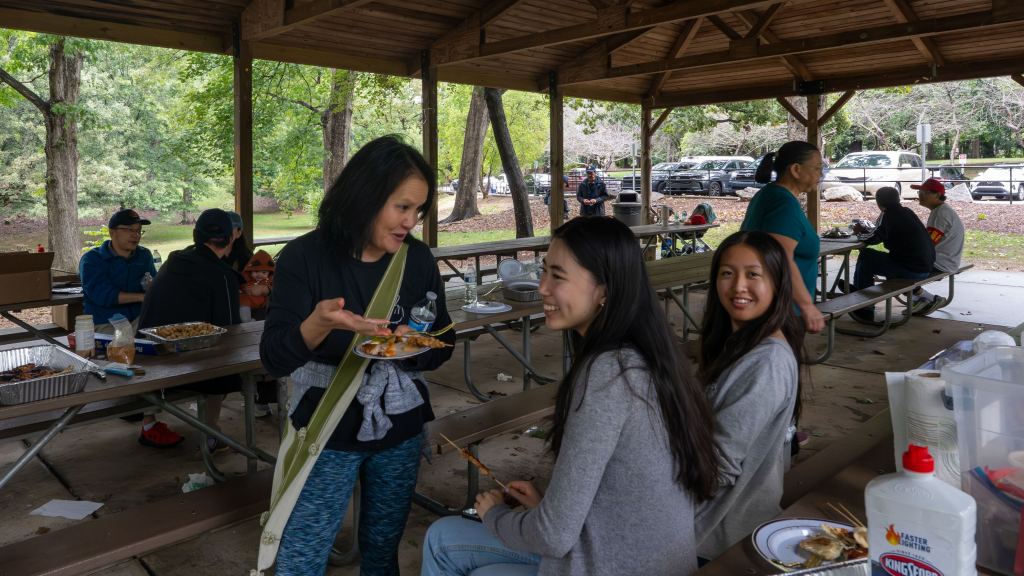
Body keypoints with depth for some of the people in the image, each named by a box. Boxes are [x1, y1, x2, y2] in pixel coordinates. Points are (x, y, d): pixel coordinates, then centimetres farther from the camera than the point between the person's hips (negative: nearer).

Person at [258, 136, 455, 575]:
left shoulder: (418, 259, -3)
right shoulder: (304, 257, -14)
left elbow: (443, 345, 4)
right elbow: (273, 359, -17)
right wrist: (318, 324, -36)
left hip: (401, 431, 3)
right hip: (328, 433, -3)